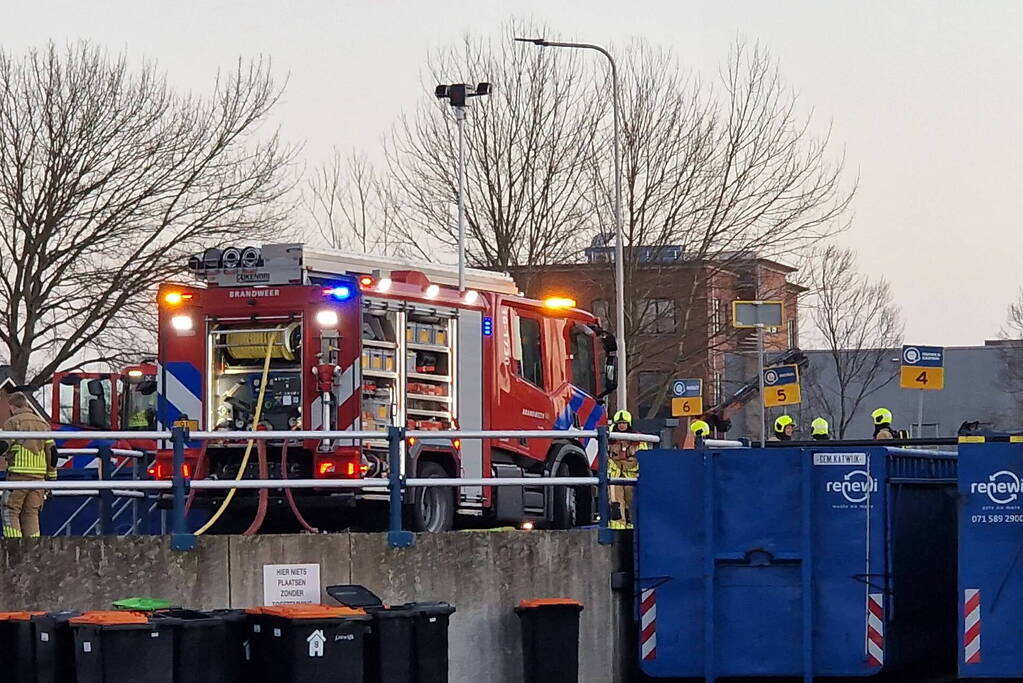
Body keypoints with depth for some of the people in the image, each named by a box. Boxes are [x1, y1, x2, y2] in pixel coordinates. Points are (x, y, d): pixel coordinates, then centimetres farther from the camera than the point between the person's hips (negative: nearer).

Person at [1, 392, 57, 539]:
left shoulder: (12, 423, -2)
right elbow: (52, 453, 13)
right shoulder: (43, 424, 15)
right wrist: (51, 478, 16)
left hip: (18, 475, -5)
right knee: (31, 514, 10)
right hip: (38, 476, 5)